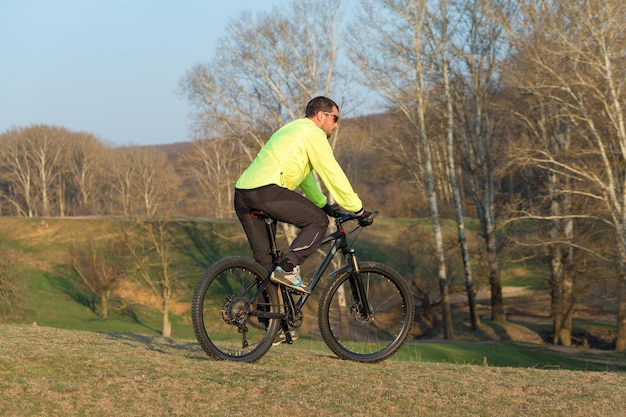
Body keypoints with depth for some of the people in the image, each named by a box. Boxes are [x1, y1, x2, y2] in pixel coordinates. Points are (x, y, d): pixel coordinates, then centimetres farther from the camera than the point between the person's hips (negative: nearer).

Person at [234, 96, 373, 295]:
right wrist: (359, 210, 6)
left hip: (241, 196, 9)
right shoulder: (313, 133, 3)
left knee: (263, 258, 17)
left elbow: (305, 175, 42)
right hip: (267, 191, -9)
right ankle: (288, 268, -12)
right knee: (318, 221, 2)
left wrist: (323, 203, 47)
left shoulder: (292, 129, 32)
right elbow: (333, 175, 1)